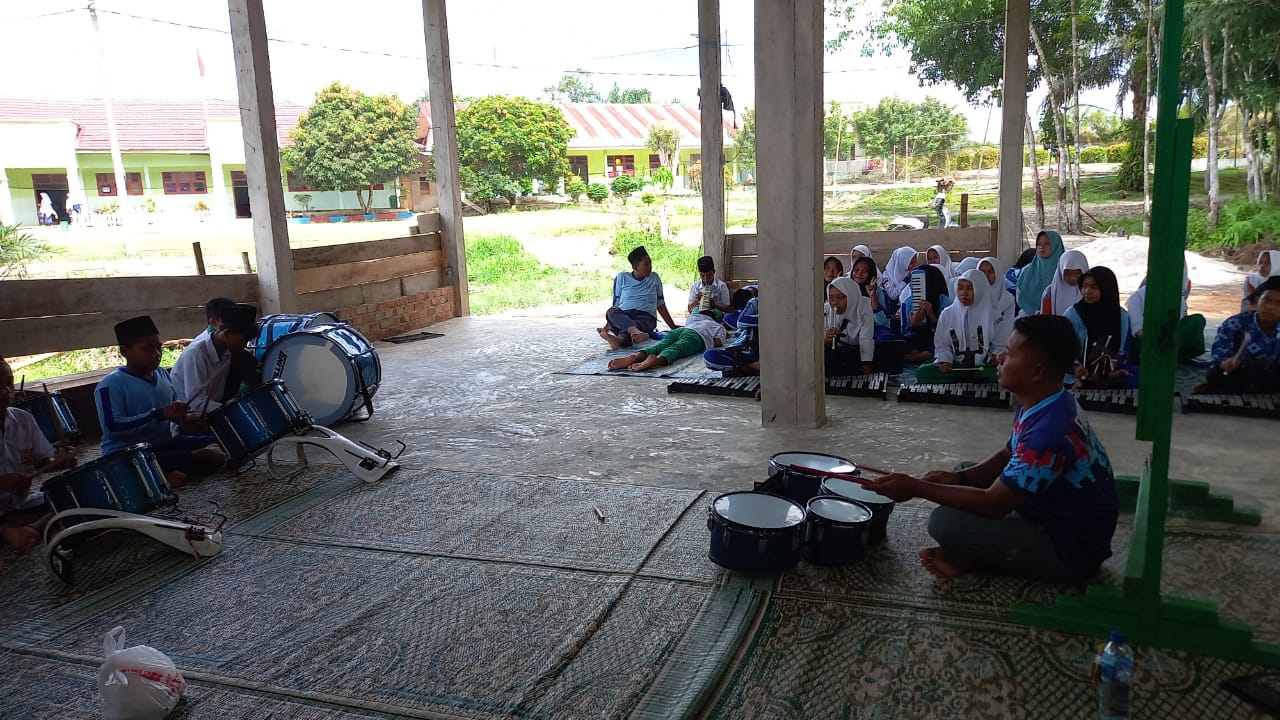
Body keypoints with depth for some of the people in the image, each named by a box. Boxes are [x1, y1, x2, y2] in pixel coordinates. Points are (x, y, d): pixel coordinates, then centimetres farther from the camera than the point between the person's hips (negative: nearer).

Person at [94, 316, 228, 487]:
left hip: (166, 444, 8)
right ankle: (201, 456, -21)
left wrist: (185, 418, 0)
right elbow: (114, 428, -25)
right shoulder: (111, 385, -15)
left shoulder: (162, 374, 9)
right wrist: (160, 414, -29)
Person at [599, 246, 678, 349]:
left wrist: (673, 327, 21)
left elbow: (660, 305, 23)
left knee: (639, 323, -38)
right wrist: (607, 325, 6)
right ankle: (637, 333, -66)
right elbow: (616, 304, 16)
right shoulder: (622, 277, 16)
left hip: (646, 317, 0)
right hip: (622, 316, 0)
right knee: (611, 311, -36)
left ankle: (619, 339, -72)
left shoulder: (654, 278, 19)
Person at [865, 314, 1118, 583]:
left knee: (945, 522, -24)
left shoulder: (1049, 430, -33)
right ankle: (976, 552, 3)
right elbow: (1006, 460, 13)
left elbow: (993, 504, -27)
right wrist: (958, 477, -6)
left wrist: (916, 487, -21)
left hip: (1069, 550, -10)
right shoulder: (1044, 405, -1)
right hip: (1053, 516, 10)